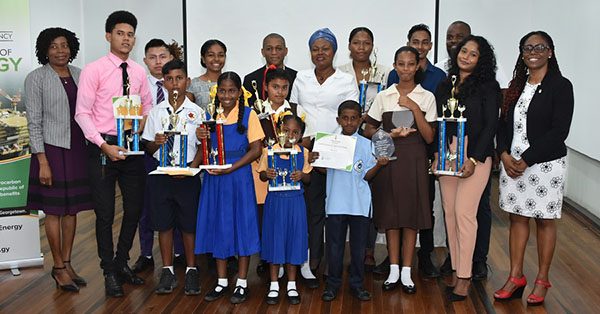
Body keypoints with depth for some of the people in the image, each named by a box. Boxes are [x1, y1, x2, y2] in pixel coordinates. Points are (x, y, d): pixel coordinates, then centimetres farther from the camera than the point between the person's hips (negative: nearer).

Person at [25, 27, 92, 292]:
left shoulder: (78, 74, 8)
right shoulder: (36, 78, -6)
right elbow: (34, 122, -8)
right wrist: (42, 162, -13)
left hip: (77, 148, 5)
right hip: (52, 149, -5)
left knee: (72, 209, 10)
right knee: (54, 211, 2)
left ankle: (67, 263, 22)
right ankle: (58, 267, 14)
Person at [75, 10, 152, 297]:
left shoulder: (139, 72, 7)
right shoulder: (93, 70, -7)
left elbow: (147, 106, 19)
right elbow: (82, 114, -10)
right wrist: (104, 145, -18)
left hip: (132, 147, 5)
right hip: (103, 147, -5)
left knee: (135, 209, 12)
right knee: (105, 213, 3)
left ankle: (122, 263, 32)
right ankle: (109, 272, 19)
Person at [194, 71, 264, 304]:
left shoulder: (248, 115, -4)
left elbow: (256, 149, -8)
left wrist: (231, 168, -17)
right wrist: (201, 138, -9)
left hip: (239, 177, -4)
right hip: (214, 177, 4)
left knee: (241, 224, 2)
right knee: (217, 225, 8)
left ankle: (242, 283, 14)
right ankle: (221, 282, 21)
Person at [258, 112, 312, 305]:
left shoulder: (303, 153, 0)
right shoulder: (269, 151, -3)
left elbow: (308, 178, 6)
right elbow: (262, 175, 5)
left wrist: (302, 175, -16)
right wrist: (266, 174, -17)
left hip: (295, 201, 1)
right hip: (275, 200, -1)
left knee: (293, 238, 7)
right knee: (274, 238, 5)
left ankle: (292, 285, 21)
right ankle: (274, 285, 19)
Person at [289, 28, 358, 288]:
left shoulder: (346, 81, 5)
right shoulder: (301, 78, 12)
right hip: (303, 149, 2)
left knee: (323, 206, 0)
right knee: (309, 204, -1)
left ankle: (310, 262, 10)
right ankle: (310, 261, 7)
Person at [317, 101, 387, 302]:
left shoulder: (366, 144, 1)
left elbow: (366, 175, 0)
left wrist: (379, 164, -15)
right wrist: (315, 161, -15)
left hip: (360, 204, 0)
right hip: (336, 203, 0)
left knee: (358, 246, 9)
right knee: (334, 245, 8)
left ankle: (357, 284, 23)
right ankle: (333, 284, 21)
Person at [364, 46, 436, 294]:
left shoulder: (426, 97, 2)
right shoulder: (383, 97, 3)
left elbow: (429, 137, -3)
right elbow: (369, 131, 5)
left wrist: (415, 108, -12)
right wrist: (391, 134, -11)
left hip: (414, 160, 0)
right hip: (389, 159, 1)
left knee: (411, 213, 2)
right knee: (390, 212, 4)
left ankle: (406, 271, 12)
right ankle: (394, 270, 15)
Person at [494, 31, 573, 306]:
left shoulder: (560, 86, -6)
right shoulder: (517, 86, 12)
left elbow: (559, 131, -14)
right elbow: (504, 124, 10)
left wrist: (526, 160, -16)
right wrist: (505, 155, -7)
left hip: (544, 164, -5)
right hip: (512, 162, 5)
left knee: (544, 220, 5)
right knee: (517, 217, 9)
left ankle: (542, 280, 17)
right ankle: (516, 278, 19)